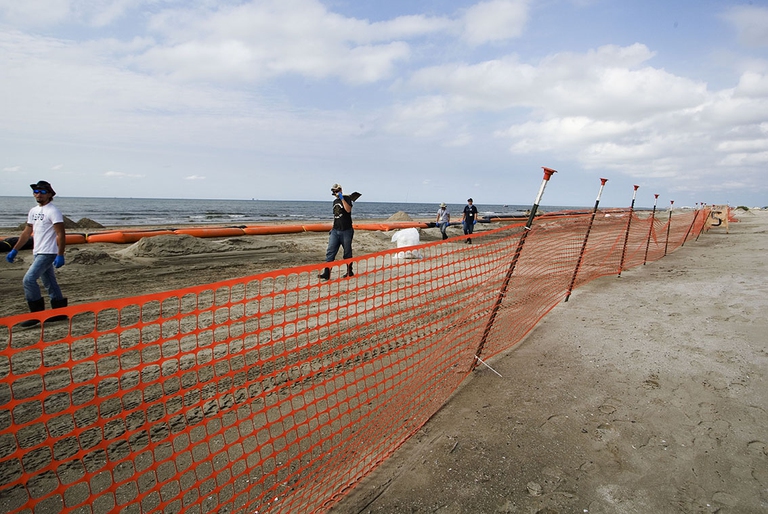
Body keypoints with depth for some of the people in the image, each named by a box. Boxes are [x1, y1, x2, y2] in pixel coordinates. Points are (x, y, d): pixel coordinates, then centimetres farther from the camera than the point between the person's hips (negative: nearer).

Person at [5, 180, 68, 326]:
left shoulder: (53, 211, -12)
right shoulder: (33, 211, 14)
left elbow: (61, 235, -17)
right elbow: (26, 233, 20)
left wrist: (60, 255, -22)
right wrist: (14, 250, 18)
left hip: (48, 253, -9)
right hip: (37, 253, 9)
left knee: (29, 279, -15)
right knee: (50, 283, 12)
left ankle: (37, 314, -6)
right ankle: (60, 312, 20)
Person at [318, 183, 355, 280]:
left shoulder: (347, 199, -4)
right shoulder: (335, 201, 17)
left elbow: (348, 210, -23)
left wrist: (342, 198, -22)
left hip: (346, 231, -6)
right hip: (335, 231, 6)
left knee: (347, 253, 4)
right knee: (330, 252, -4)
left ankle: (349, 272, 17)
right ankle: (326, 273, -7)